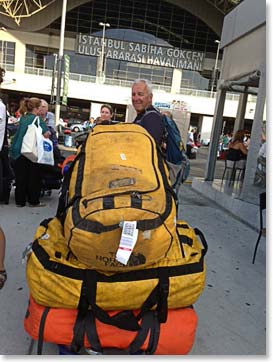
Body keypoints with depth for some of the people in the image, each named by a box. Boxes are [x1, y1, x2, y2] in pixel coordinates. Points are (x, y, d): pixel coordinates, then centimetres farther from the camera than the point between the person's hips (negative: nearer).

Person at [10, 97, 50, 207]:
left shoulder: (23, 118, 11)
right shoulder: (37, 119, -9)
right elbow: (46, 134, -20)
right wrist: (47, 132, 2)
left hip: (18, 150, 6)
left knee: (20, 176, 10)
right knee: (34, 176, 6)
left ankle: (20, 201, 14)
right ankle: (34, 201, 12)